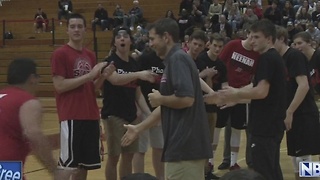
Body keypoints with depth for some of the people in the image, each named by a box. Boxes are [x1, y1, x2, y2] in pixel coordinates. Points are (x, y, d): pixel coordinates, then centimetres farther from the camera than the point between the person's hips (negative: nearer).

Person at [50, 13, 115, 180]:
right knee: (67, 163, -7)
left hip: (91, 116, 7)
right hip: (71, 117, -7)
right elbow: (59, 86, -15)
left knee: (85, 163, 10)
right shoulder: (60, 54, -7)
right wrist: (90, 75, -16)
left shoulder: (90, 55, 14)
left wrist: (103, 76, -1)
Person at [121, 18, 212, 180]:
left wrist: (160, 99, -8)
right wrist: (138, 128, 26)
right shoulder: (174, 60, 18)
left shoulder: (177, 59, -13)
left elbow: (186, 99, -25)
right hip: (185, 144, 10)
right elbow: (167, 106, 23)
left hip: (185, 145, -10)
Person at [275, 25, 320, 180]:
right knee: (296, 158, 13)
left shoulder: (295, 56, -13)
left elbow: (304, 86, -22)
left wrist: (289, 112, -22)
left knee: (303, 159, -7)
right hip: (295, 116, 9)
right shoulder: (281, 60, 14)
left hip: (304, 115, -9)